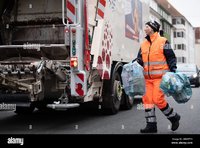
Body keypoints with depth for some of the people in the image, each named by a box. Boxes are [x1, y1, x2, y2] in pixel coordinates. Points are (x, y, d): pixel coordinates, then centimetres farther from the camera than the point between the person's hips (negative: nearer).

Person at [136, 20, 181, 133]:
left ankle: (174, 117, 11)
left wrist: (173, 71, -9)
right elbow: (140, 59, 15)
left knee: (158, 99, -13)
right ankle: (151, 125, 8)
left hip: (160, 77, -6)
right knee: (147, 99, 0)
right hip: (148, 78, 6)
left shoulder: (163, 42, 0)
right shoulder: (143, 44, 14)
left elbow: (171, 58, 0)